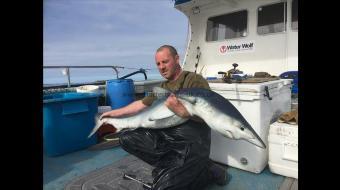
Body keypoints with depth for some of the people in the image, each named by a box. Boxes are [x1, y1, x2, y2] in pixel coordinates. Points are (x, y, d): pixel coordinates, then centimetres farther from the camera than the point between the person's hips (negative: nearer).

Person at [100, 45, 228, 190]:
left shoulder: (195, 80, -7)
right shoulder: (162, 87, 17)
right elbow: (141, 104, 24)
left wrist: (181, 110, -30)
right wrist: (114, 113, 26)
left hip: (190, 143, -7)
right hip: (165, 137, 8)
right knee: (127, 138, -1)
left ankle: (209, 171, 1)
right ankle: (167, 165, -3)